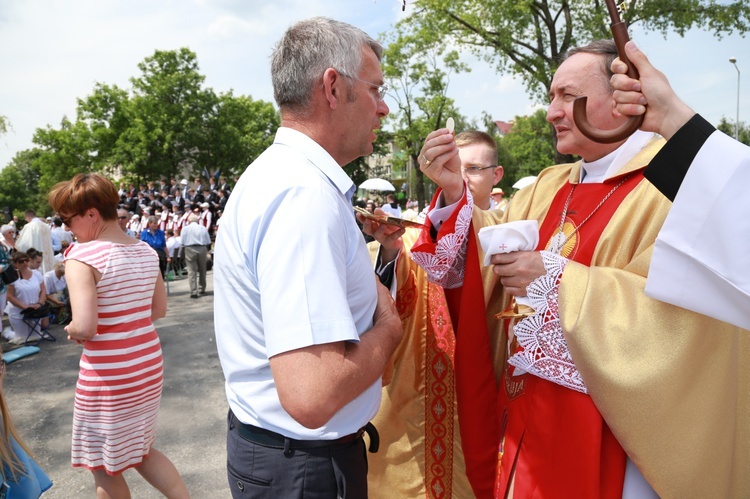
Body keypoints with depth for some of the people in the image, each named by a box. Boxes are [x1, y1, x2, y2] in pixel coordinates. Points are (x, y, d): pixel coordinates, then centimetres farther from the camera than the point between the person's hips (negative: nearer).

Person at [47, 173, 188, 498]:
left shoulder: (81, 256, -18)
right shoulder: (145, 251, 2)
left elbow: (86, 328, -24)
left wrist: (71, 330, -4)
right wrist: (125, 319, 11)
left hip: (108, 377, -6)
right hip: (149, 365, 7)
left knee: (105, 468, 18)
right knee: (140, 451, 27)